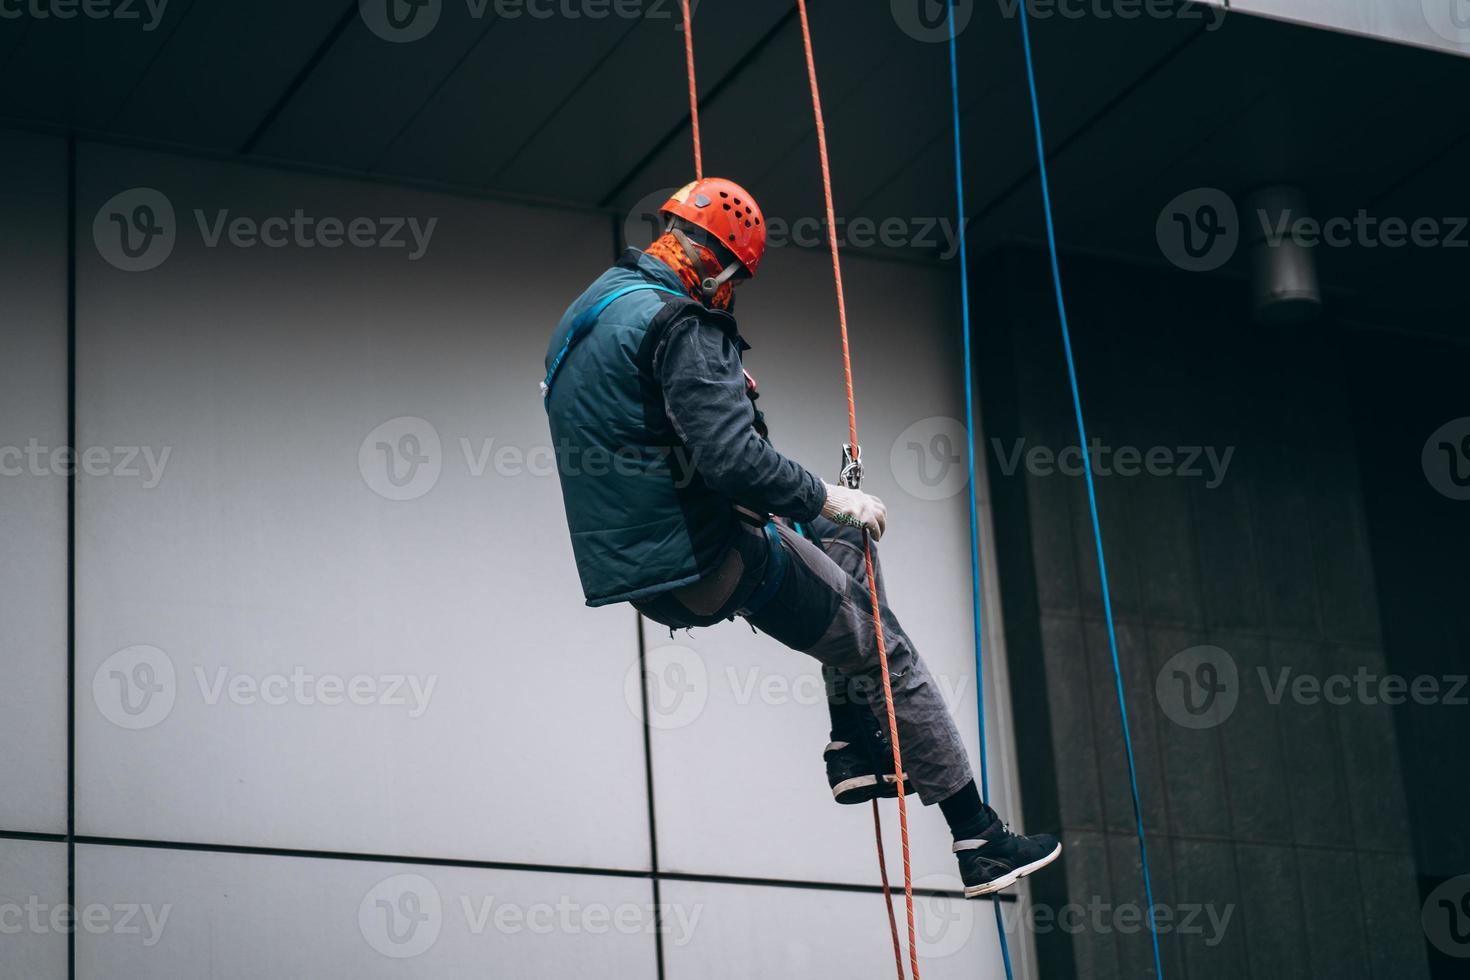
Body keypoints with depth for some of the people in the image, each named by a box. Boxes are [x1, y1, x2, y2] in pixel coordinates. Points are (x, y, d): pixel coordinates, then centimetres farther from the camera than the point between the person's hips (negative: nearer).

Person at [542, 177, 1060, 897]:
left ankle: (855, 749, 21)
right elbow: (732, 458, -28)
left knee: (838, 538, 29)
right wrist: (829, 498, -15)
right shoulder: (677, 324, -18)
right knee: (885, 652, 5)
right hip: (712, 566, -10)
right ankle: (981, 842, 10)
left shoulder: (588, 311, 13)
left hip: (634, 571, 10)